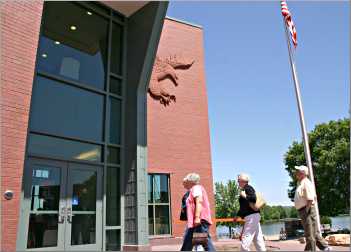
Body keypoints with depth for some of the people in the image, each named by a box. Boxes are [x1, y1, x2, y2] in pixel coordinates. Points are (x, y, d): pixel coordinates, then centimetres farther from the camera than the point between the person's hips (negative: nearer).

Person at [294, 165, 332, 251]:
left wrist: (306, 211, -18)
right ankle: (325, 247, 22)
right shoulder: (300, 183, 14)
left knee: (310, 235, 0)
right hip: (303, 211, 10)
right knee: (314, 233, 15)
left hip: (307, 210, -10)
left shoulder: (306, 183, -15)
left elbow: (310, 200, -22)